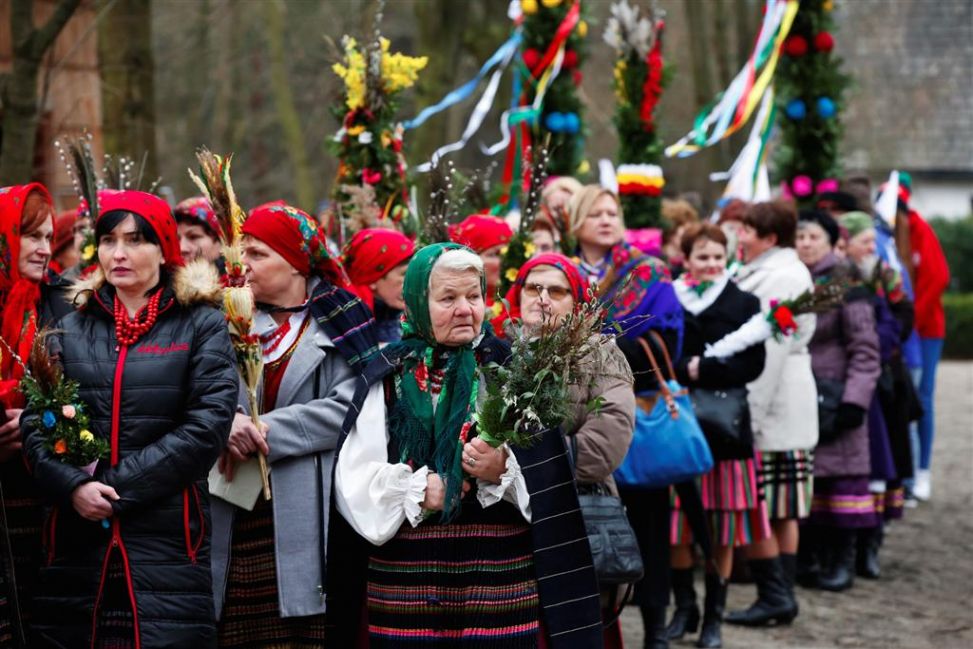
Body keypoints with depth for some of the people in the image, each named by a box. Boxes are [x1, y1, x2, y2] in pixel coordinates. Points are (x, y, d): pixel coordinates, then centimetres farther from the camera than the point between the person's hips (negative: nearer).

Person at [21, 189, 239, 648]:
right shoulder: (73, 327, 13)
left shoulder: (201, 325, 3)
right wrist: (73, 485, -14)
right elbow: (36, 421, 5)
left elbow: (207, 426, -8)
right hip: (77, 538, 3)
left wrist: (119, 489, -13)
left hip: (167, 536, -3)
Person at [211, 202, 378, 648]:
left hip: (304, 519, -3)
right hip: (234, 522, 3)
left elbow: (347, 407, -9)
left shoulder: (341, 324, 4)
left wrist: (262, 431, -12)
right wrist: (228, 420, -15)